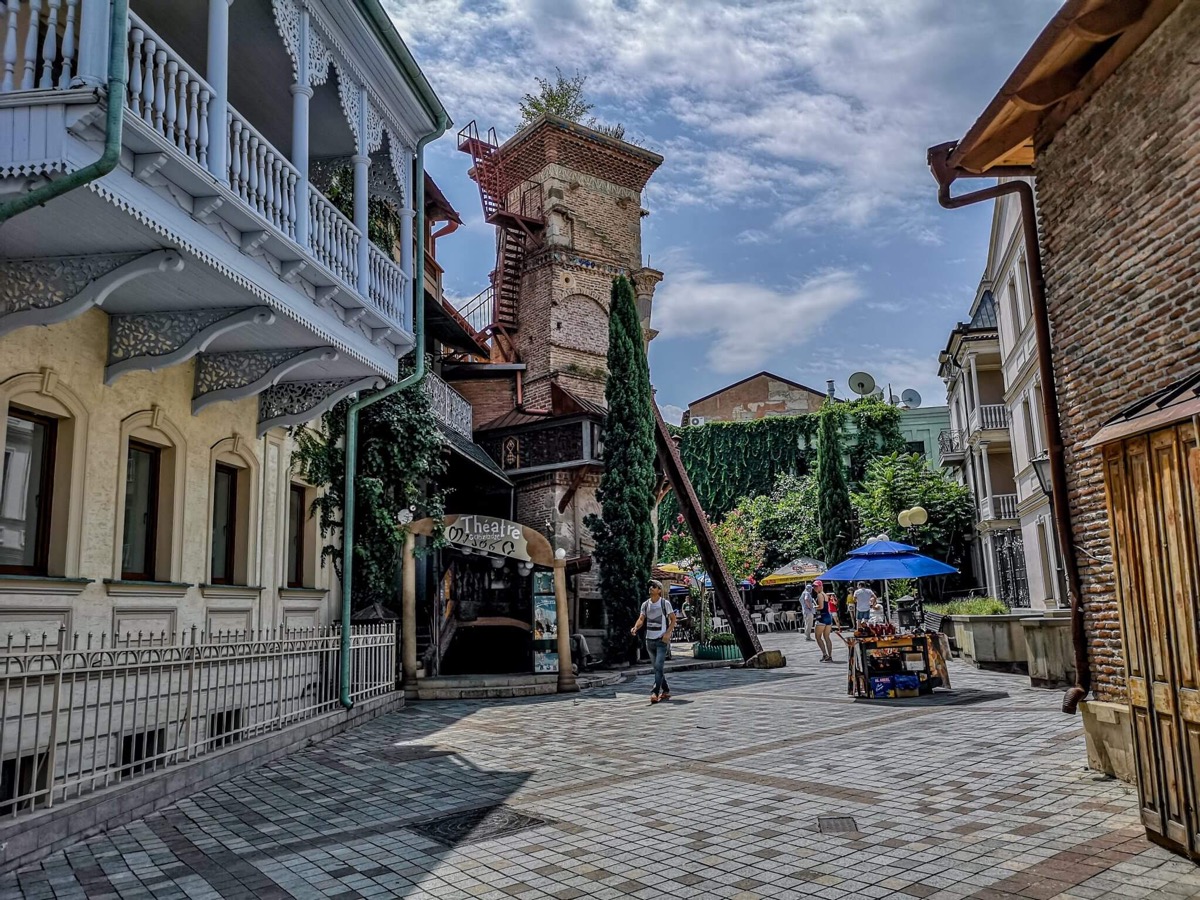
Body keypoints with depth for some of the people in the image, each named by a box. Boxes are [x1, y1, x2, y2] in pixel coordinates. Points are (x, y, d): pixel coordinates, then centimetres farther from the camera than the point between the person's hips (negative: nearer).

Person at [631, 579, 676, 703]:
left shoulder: (665, 603, -5)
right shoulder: (645, 604, 8)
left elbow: (673, 619, -3)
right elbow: (641, 619, 3)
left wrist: (668, 633, -16)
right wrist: (635, 627, -18)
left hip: (662, 640, -5)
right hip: (650, 640, 5)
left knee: (659, 667, -15)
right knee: (656, 668, 12)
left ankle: (655, 693, -18)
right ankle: (666, 691, 24)